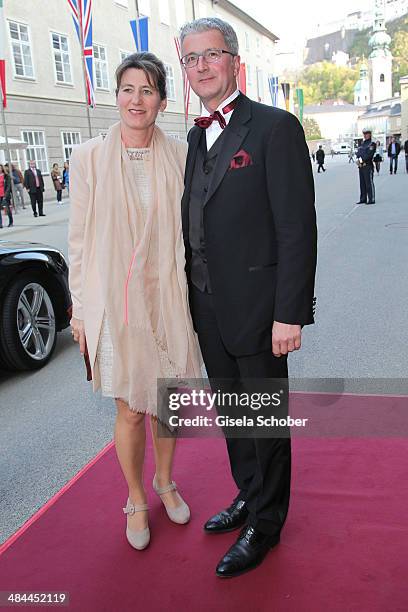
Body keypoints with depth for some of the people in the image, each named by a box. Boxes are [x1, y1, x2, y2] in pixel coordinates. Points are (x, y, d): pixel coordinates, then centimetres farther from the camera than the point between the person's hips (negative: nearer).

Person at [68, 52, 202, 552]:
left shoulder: (179, 157, 1)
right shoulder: (90, 156, -4)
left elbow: (191, 231, 6)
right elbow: (79, 239, -1)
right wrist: (80, 310, -1)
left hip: (167, 299, 2)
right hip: (114, 303, -2)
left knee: (167, 400, 16)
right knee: (130, 413, 8)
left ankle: (165, 483, 41)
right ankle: (136, 500, 33)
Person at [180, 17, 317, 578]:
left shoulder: (275, 128, -10)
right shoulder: (197, 136, 13)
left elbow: (298, 229, -16)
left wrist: (290, 314, -19)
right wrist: (194, 295, 12)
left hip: (256, 310, -7)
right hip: (209, 311, 7)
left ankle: (265, 523, 29)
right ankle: (248, 496, 42)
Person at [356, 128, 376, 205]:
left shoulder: (372, 144, -4)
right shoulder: (362, 144, 18)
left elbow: (369, 155, -15)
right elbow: (358, 153, 11)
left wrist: (362, 160, -15)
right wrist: (358, 159, -8)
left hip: (368, 166, -7)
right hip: (360, 166, 7)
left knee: (369, 183, -6)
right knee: (362, 183, 11)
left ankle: (372, 199, -3)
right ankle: (363, 199, 17)